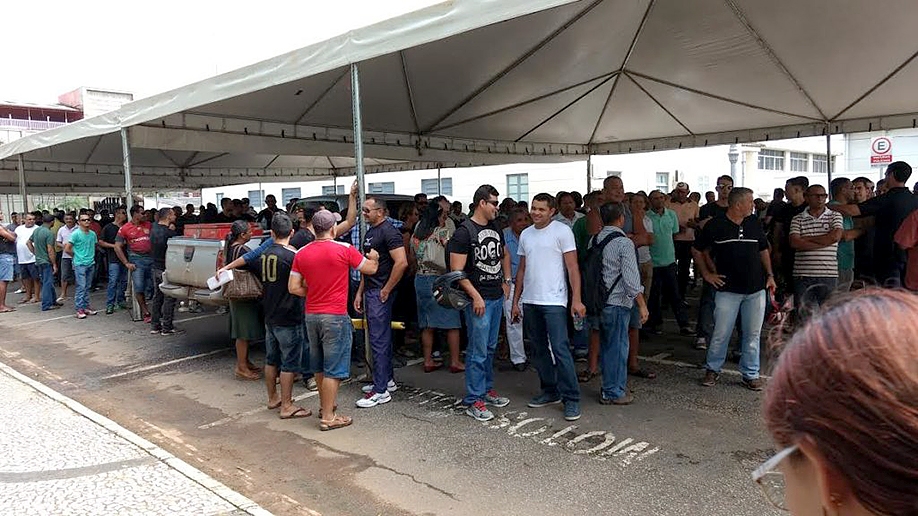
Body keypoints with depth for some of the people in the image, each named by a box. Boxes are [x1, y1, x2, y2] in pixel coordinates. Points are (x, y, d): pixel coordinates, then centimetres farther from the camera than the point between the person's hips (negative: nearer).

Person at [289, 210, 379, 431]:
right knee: (333, 368, 1)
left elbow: (293, 288, 1)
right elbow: (370, 269, 1)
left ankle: (325, 405, 36)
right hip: (335, 316, -6)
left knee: (319, 365, 20)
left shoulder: (302, 253, 2)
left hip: (311, 315, 6)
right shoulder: (344, 249, -12)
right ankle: (328, 417, 6)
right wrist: (374, 257, 22)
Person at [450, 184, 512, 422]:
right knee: (478, 351, -4)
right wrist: (476, 296, -18)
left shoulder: (495, 229, 11)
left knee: (490, 347, 17)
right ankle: (473, 401, 6)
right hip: (479, 299, -8)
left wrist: (506, 281, 18)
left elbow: (505, 254, 29)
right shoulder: (464, 232, -13)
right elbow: (457, 270, -17)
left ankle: (487, 389, 31)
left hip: (497, 297, 8)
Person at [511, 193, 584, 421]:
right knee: (539, 350, 13)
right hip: (529, 301, 7)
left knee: (560, 349, -9)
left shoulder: (562, 231, -5)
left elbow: (572, 267, -9)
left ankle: (571, 399, -1)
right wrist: (515, 301, 14)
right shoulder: (525, 234, 13)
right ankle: (550, 391, 26)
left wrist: (576, 300, -16)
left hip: (553, 301, -6)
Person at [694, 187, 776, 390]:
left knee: (752, 334, 9)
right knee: (721, 333, 1)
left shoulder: (754, 224, 8)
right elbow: (698, 250, 7)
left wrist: (770, 275, 10)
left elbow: (763, 250, 19)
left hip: (755, 289, 4)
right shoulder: (715, 226, -3)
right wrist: (707, 274, 2)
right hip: (727, 289, -3)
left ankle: (751, 375, 21)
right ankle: (713, 369, 20)